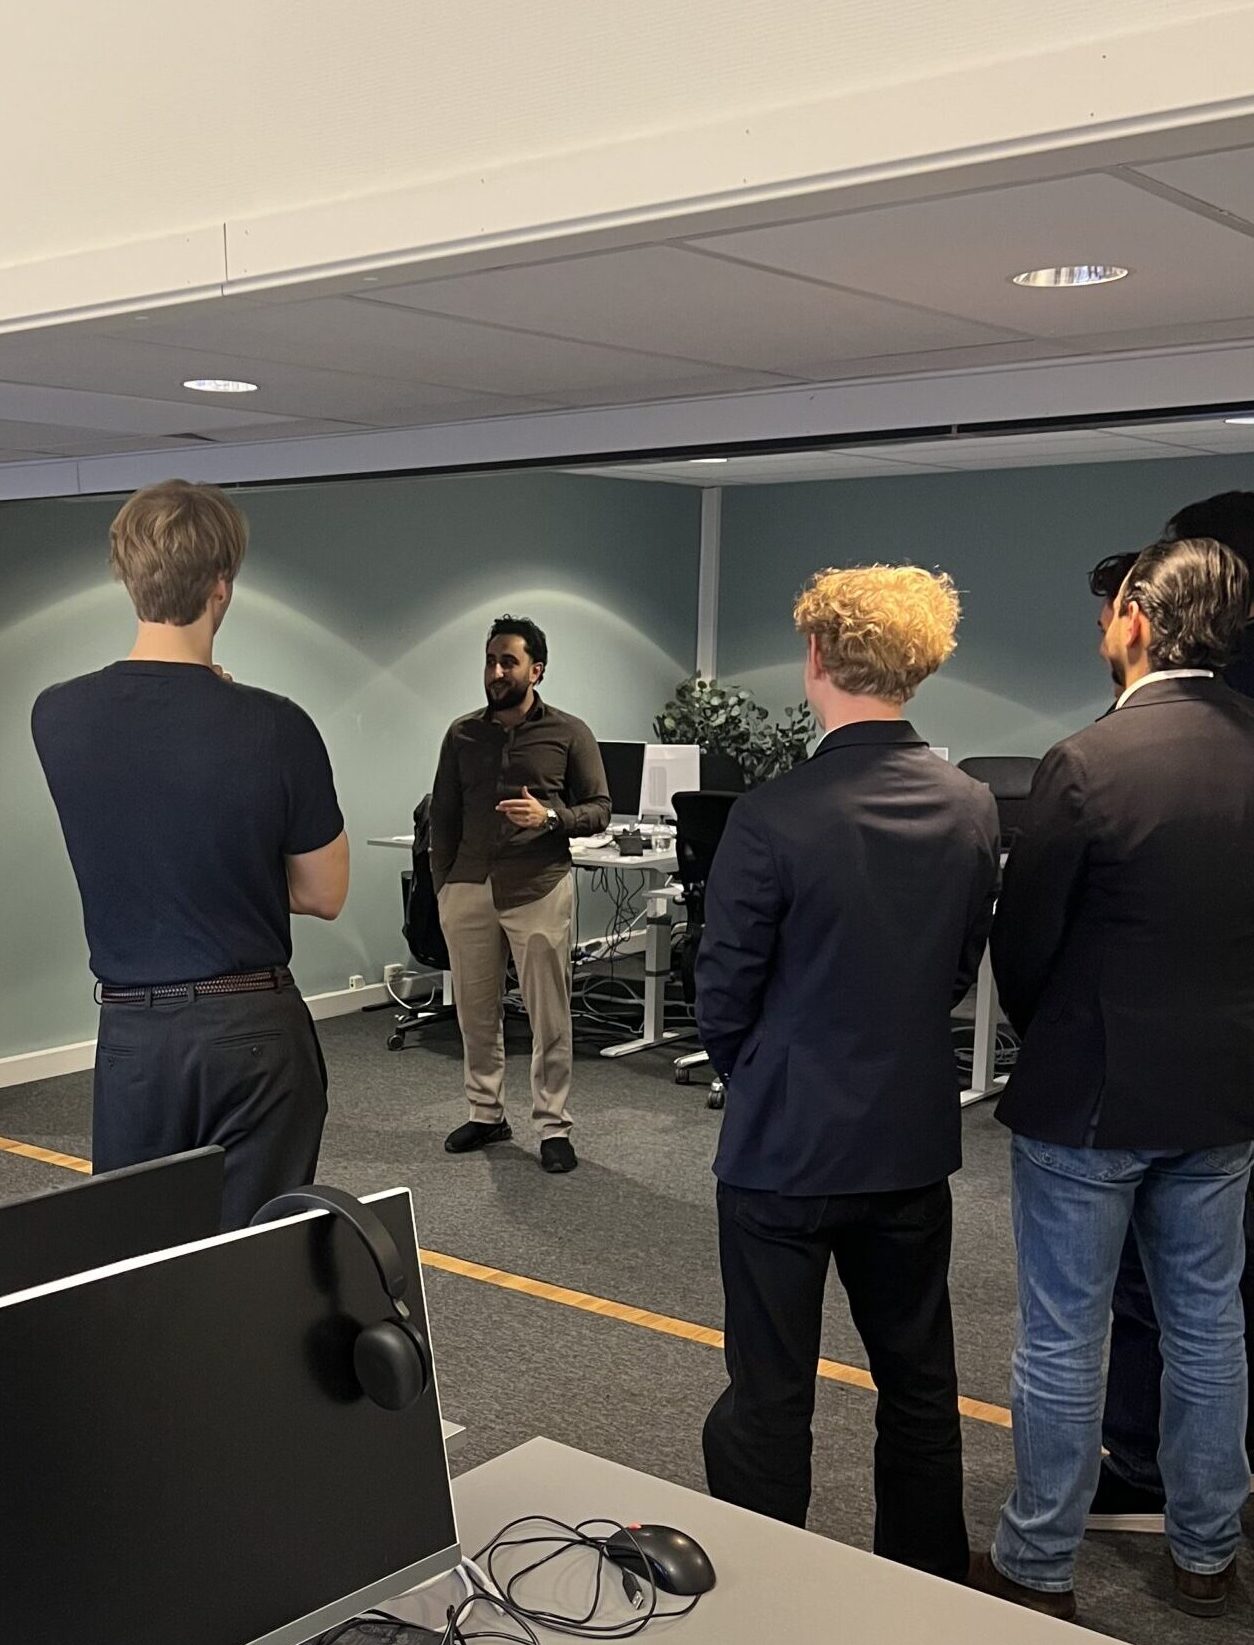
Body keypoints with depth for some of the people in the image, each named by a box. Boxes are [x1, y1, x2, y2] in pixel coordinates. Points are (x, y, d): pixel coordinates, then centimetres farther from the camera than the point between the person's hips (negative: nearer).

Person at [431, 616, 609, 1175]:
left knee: (549, 1017, -1)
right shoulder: (462, 734, 11)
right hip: (468, 890, 3)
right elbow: (444, 817, 14)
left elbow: (599, 809, 3)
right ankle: (485, 1113, 24)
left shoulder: (569, 734, 2)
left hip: (538, 888, -3)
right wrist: (442, 886, 9)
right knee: (476, 1012, 10)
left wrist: (549, 818, -16)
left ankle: (554, 1127, 8)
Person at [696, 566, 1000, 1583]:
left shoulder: (773, 820, -21)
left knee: (769, 1397, 9)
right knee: (920, 1384, 20)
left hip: (785, 1145, -5)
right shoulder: (973, 811, -5)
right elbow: (962, 975, 6)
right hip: (915, 1140, 5)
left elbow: (722, 1000, -12)